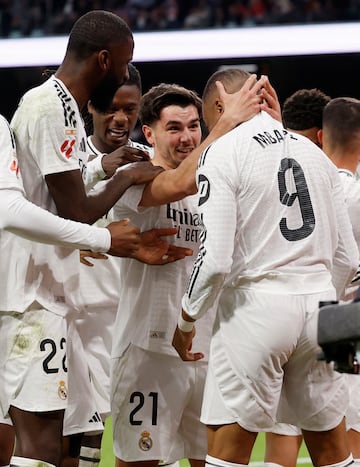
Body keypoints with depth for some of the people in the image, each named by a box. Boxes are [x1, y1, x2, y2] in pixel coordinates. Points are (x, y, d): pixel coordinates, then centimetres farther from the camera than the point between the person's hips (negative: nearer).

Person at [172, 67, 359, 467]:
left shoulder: (221, 154, -6)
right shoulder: (313, 153, 13)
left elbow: (215, 259, -13)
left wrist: (186, 320, 0)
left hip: (257, 301, -6)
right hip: (317, 300, 6)